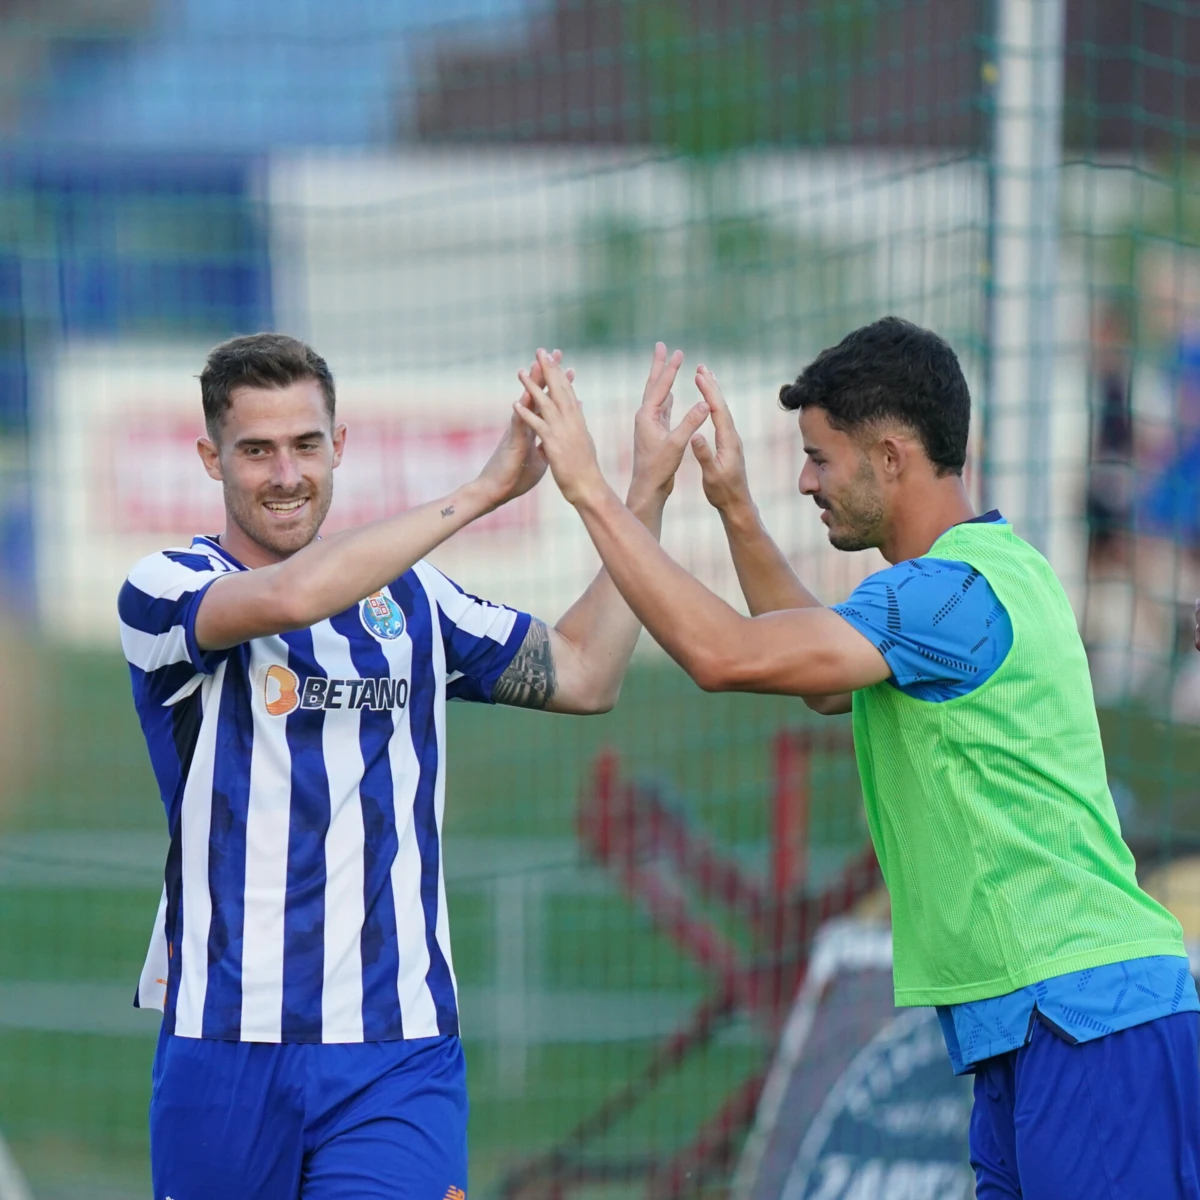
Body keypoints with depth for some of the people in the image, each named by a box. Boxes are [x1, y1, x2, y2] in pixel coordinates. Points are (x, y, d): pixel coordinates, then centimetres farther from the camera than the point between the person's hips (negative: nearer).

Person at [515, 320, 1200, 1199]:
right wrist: (737, 511, 26)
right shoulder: (991, 566, 18)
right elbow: (826, 681, 32)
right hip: (1026, 1026, 10)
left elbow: (722, 654, -20)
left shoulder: (958, 590, -15)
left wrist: (590, 489, -12)